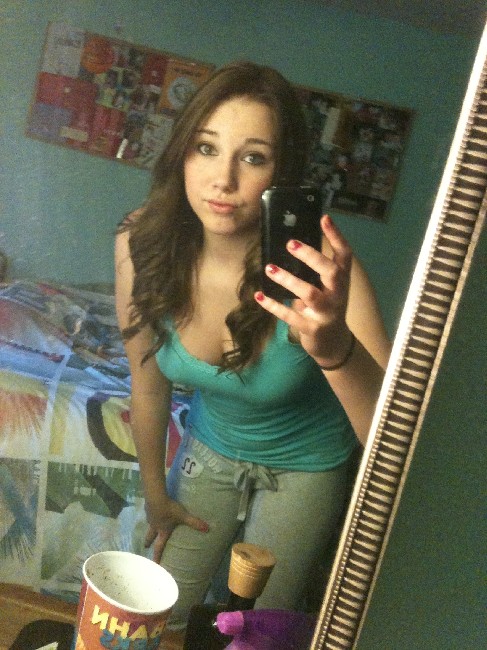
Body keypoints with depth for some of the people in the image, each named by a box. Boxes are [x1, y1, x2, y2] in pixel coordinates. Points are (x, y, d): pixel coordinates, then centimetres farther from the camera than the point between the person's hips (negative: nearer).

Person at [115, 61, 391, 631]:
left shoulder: (316, 272, -34)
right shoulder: (142, 245, -24)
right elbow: (149, 384, -8)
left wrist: (336, 349, -60)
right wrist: (155, 493, 6)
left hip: (303, 466, -2)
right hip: (210, 446, 3)